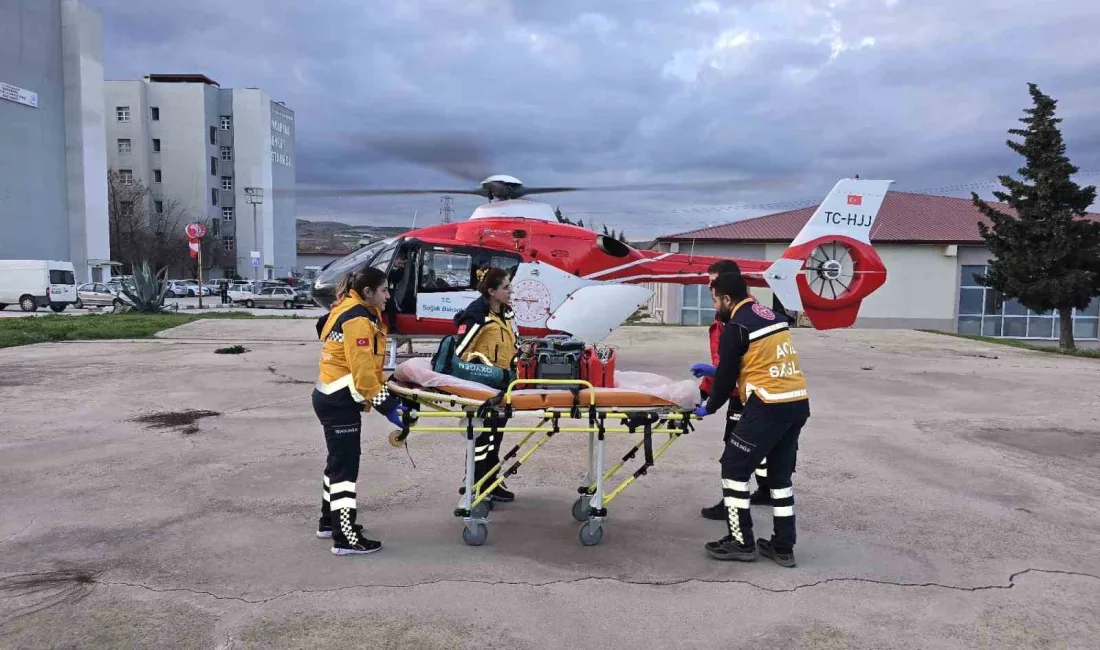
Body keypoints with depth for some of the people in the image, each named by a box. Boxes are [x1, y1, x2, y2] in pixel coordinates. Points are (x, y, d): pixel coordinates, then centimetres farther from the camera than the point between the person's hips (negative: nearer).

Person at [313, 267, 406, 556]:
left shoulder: (348, 311, 14)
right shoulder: (358, 319, -18)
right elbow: (362, 370, -24)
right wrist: (386, 405, -21)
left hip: (331, 397, 11)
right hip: (339, 402, -11)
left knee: (338, 461, 20)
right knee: (345, 466, -7)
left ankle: (330, 521, 33)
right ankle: (346, 538, -2)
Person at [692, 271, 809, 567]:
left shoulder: (736, 327, -8)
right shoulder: (772, 316, 16)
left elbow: (727, 375, -3)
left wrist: (709, 407, 14)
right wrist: (714, 371, 34)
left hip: (769, 406, -8)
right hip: (799, 402, 8)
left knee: (734, 468, 5)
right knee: (780, 474, 17)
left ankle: (741, 542, 9)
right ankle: (783, 546, 21)